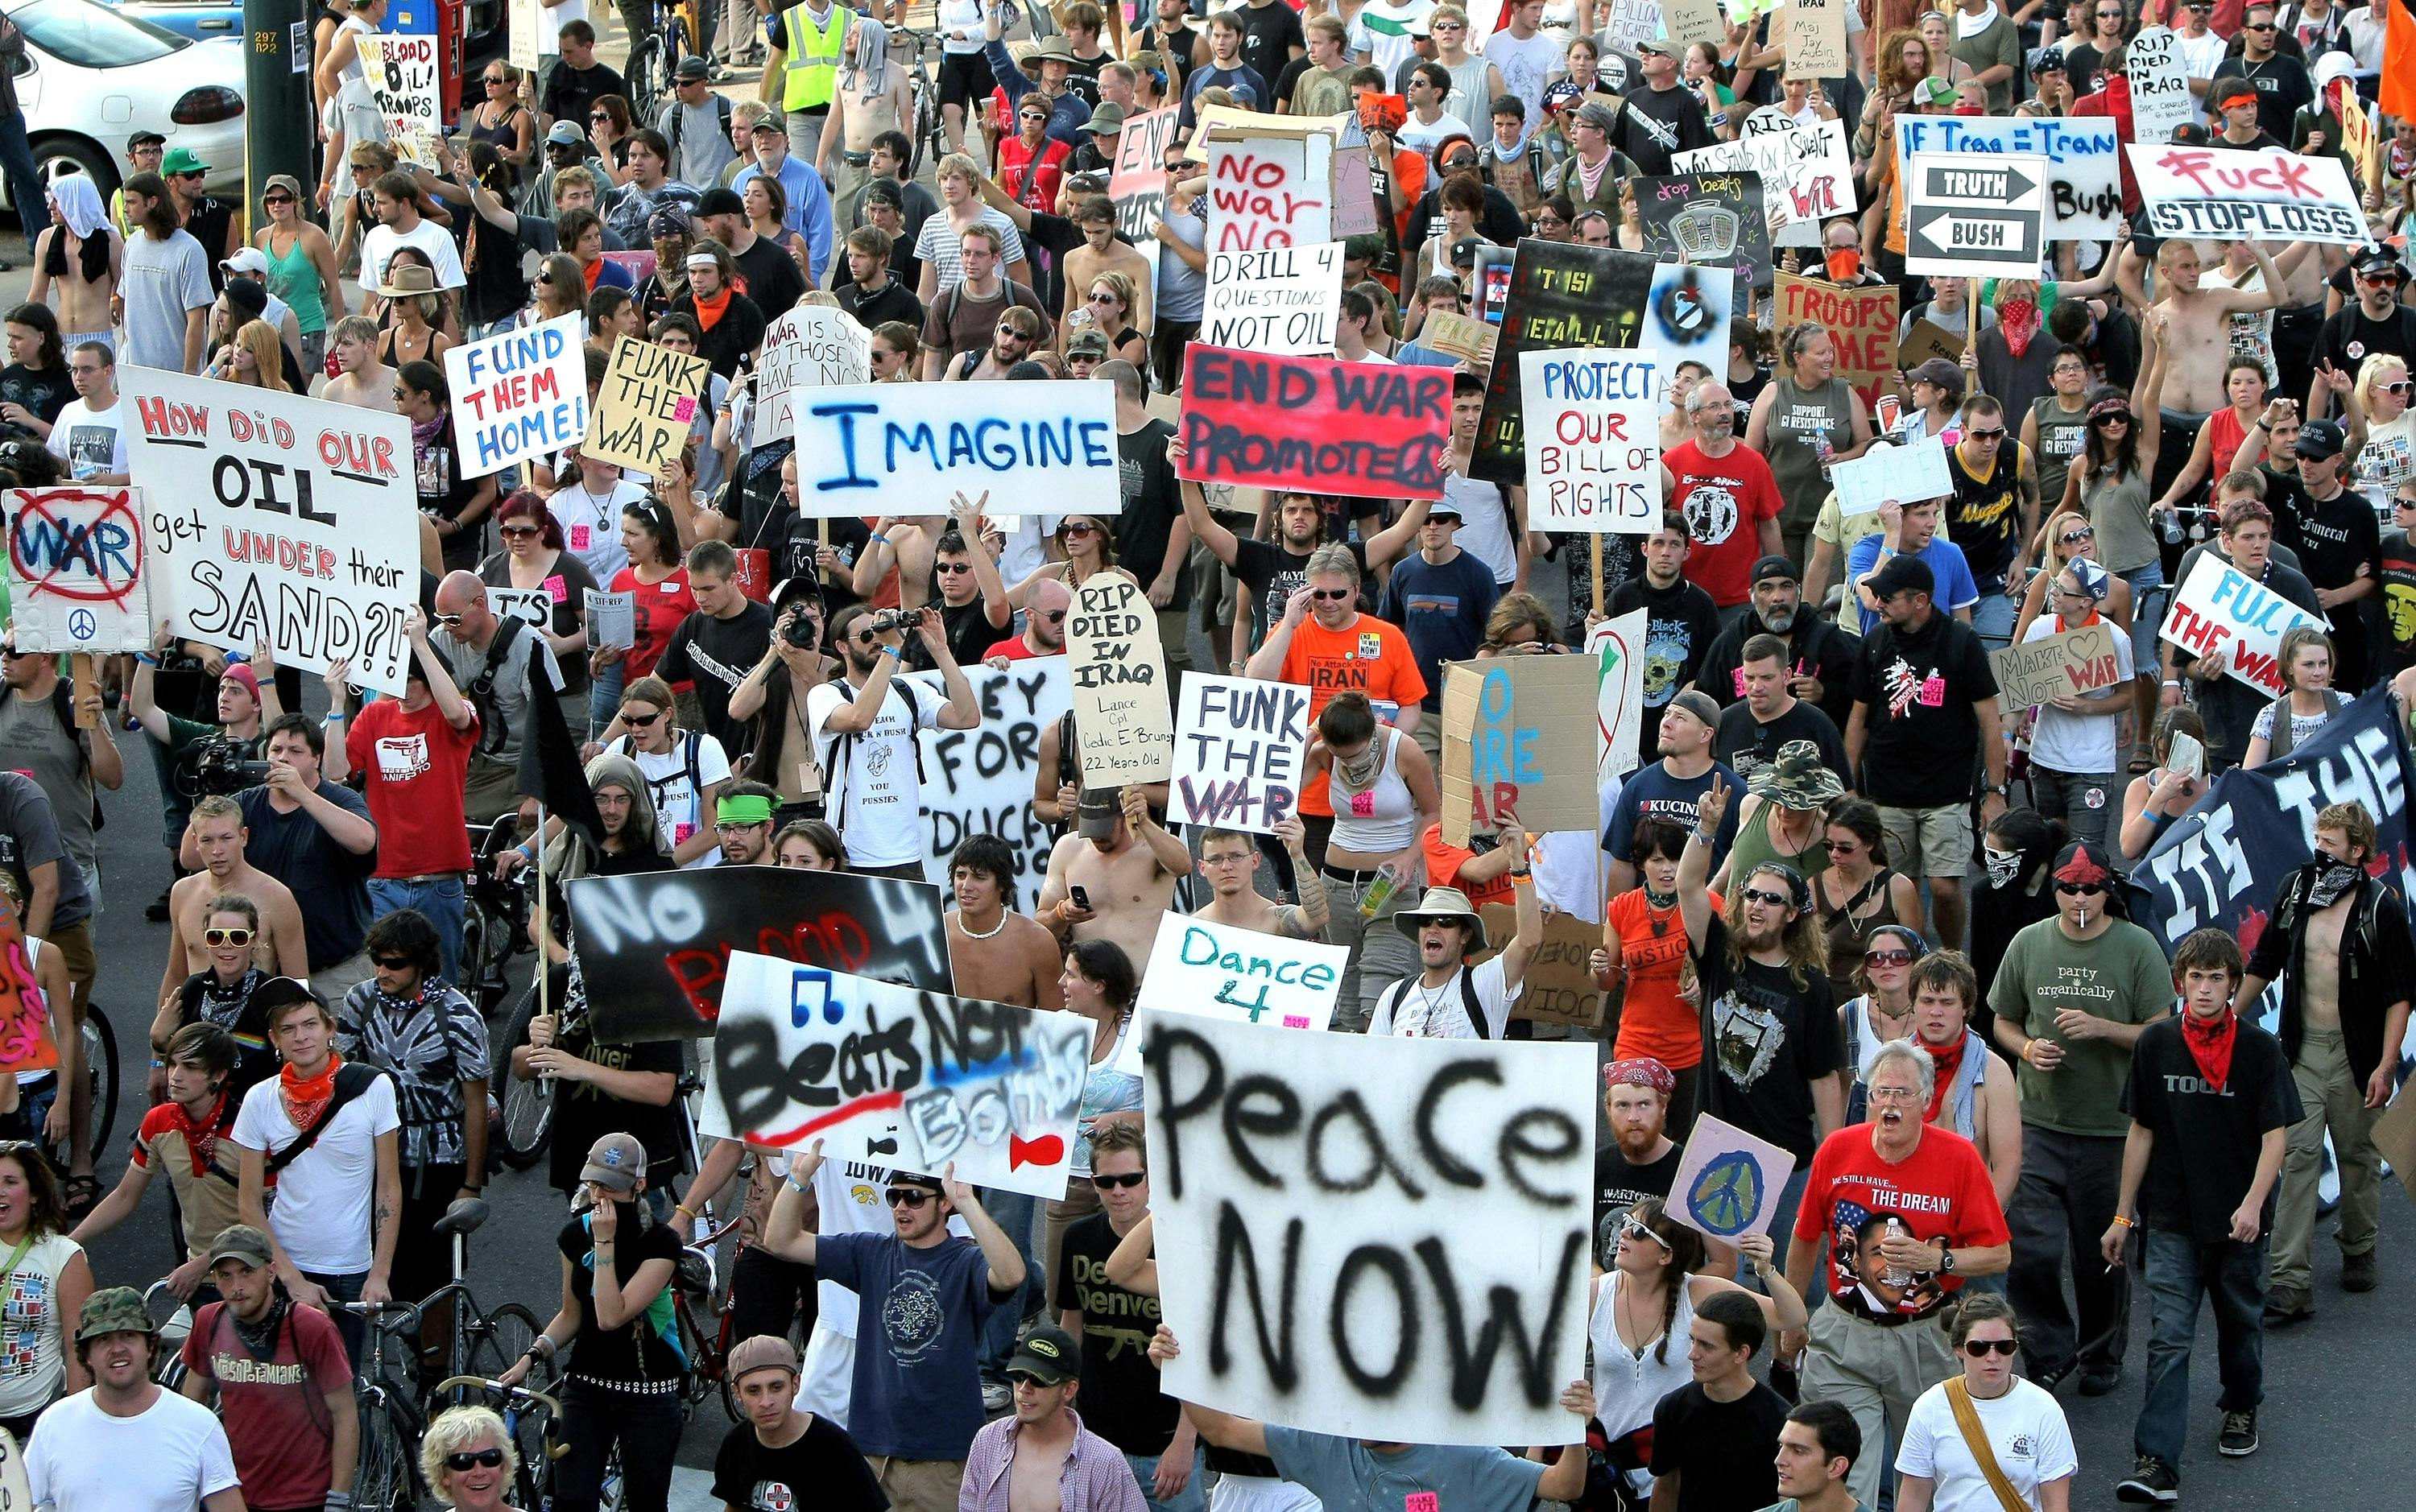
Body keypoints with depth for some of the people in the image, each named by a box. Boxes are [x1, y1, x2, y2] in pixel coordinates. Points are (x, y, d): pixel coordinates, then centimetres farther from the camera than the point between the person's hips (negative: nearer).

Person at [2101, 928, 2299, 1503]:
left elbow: (2276, 1134, -6)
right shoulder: (2157, 1044, -1)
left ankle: (2241, 1406, 46)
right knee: (2168, 1337, -8)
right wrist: (2122, 1216, 7)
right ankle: (2156, 1463, -13)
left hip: (2239, 1220, 0)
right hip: (2171, 1219, 0)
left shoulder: (2260, 1049, -6)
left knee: (2240, 1321, 18)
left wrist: (2253, 1204, -22)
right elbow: (2142, 1132, 6)